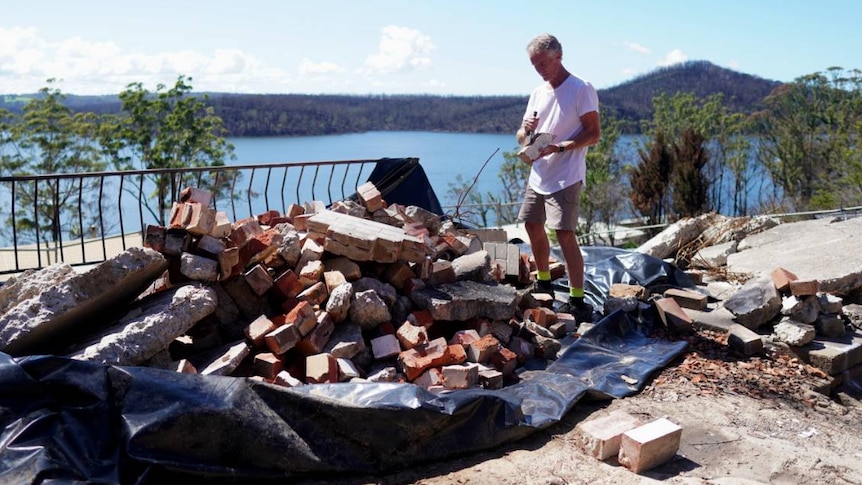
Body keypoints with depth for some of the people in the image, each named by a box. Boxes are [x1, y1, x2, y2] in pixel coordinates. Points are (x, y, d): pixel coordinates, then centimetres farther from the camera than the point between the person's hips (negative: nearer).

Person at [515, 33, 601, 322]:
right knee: (532, 226, 15)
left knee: (564, 234, -14)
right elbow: (521, 138, 14)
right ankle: (543, 282, 34)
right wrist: (526, 129, -10)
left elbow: (594, 134, -13)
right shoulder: (538, 93, 14)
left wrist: (558, 147, -24)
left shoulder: (581, 90, -8)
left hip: (565, 178, -8)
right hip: (538, 175, 8)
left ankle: (578, 301, -8)